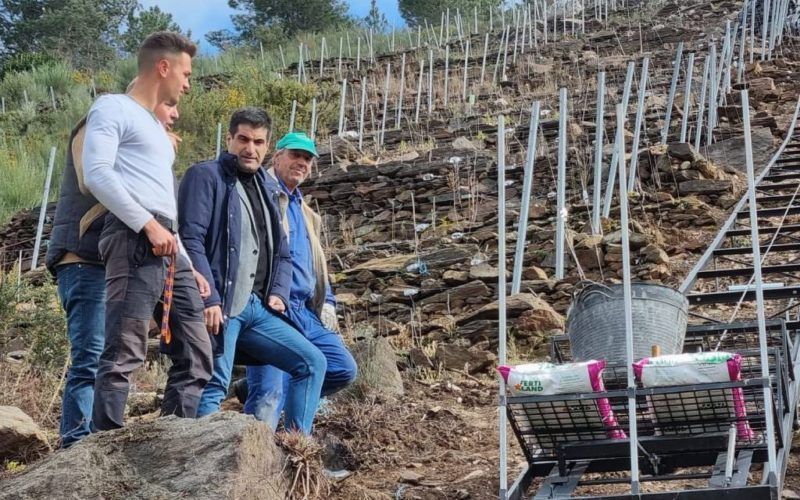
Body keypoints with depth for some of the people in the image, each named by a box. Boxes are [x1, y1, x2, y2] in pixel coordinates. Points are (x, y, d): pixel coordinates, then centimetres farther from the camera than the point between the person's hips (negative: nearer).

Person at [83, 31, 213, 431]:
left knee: (196, 354, 7)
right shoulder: (113, 108, 2)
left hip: (169, 248, 10)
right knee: (123, 354, -15)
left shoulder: (156, 128, 31)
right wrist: (148, 225, -19)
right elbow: (97, 175, -13)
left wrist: (188, 263, 21)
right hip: (134, 240, -10)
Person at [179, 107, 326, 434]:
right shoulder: (206, 177, -2)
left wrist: (279, 293, 7)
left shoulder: (265, 190, 22)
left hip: (257, 308, 8)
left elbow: (281, 252, 26)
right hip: (220, 308, -8)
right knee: (214, 387, -12)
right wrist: (209, 299, -21)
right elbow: (190, 239, -13)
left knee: (312, 362, 4)